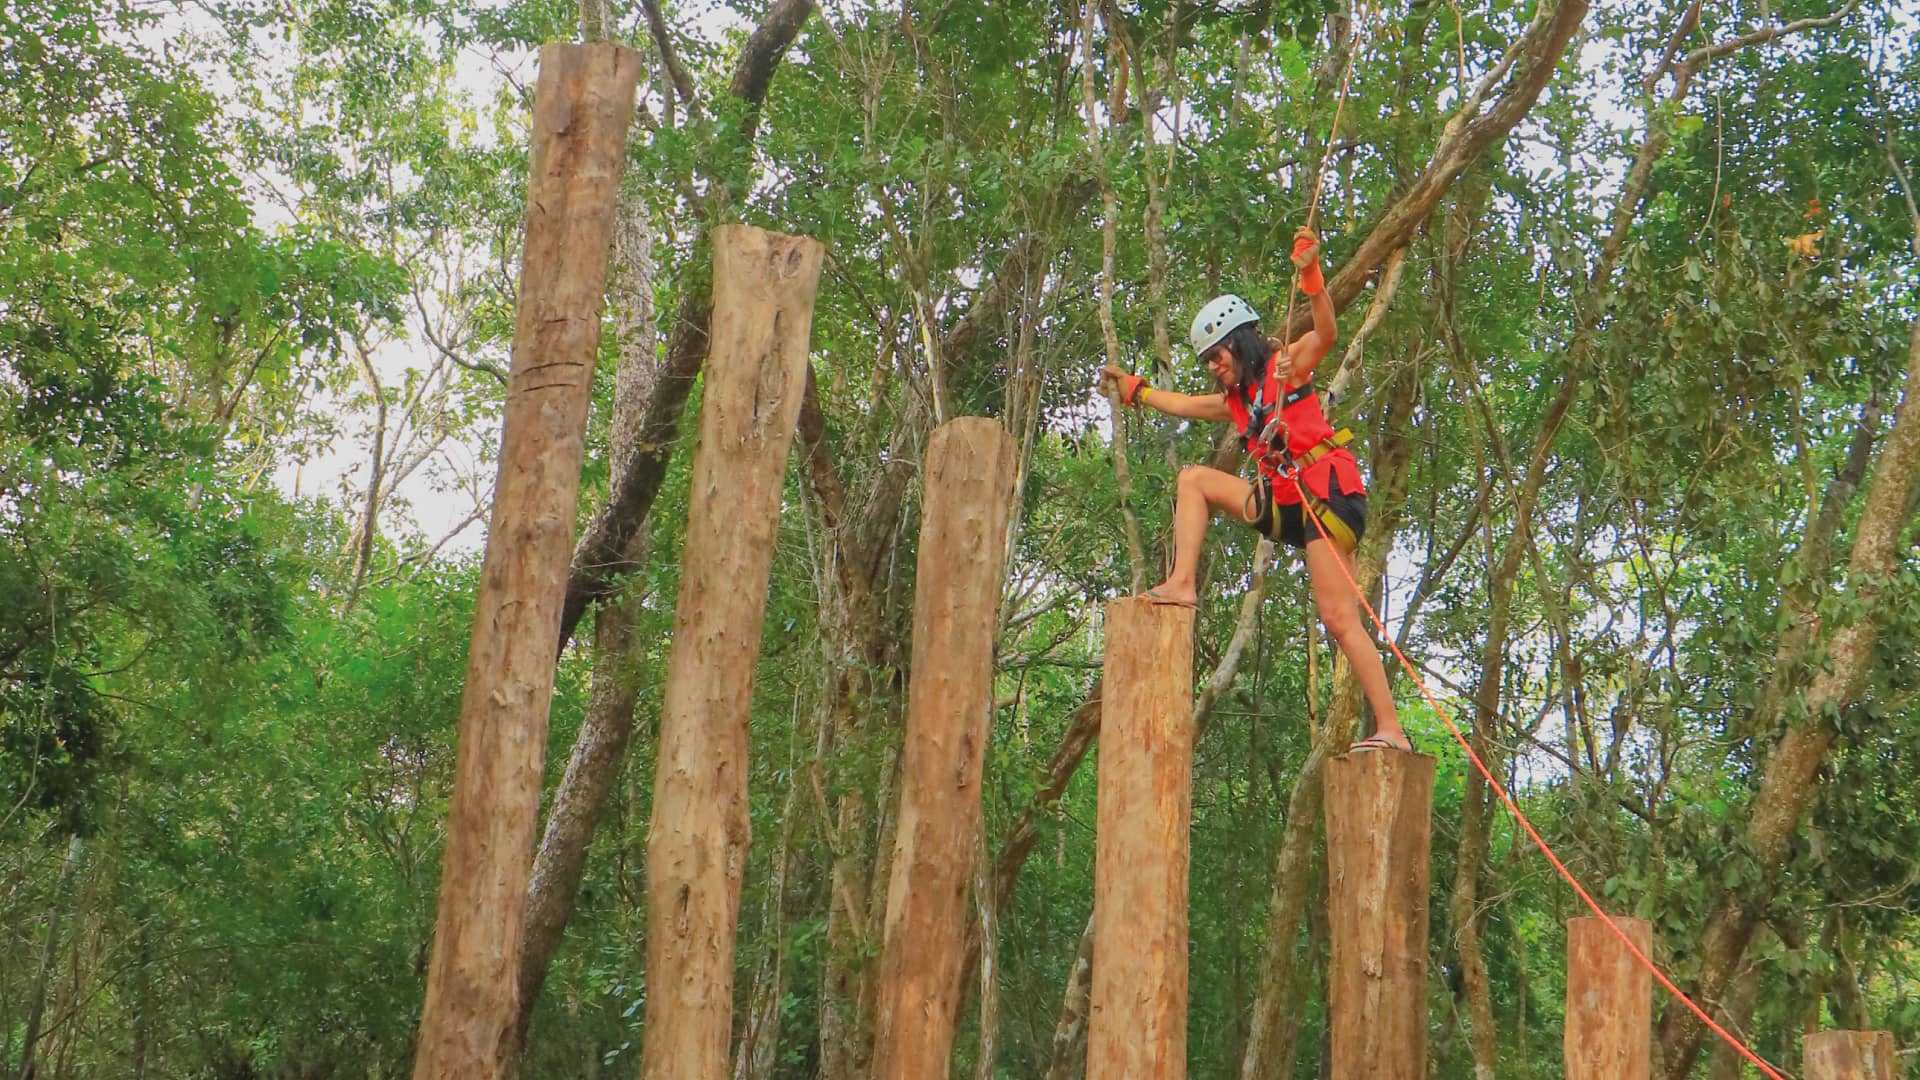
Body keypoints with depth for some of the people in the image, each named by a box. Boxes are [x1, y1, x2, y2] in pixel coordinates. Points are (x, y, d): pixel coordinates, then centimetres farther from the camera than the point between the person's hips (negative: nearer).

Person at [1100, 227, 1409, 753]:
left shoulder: (1287, 366, 0)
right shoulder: (1236, 400, 21)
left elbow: (1326, 333, -19)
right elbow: (1185, 404, 38)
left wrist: (1312, 277, -32)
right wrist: (1134, 389, 45)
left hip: (1327, 493, -8)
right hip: (1286, 504, 8)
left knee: (1340, 620, -15)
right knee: (1194, 479, 10)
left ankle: (1391, 730, -14)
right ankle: (1183, 585, -2)